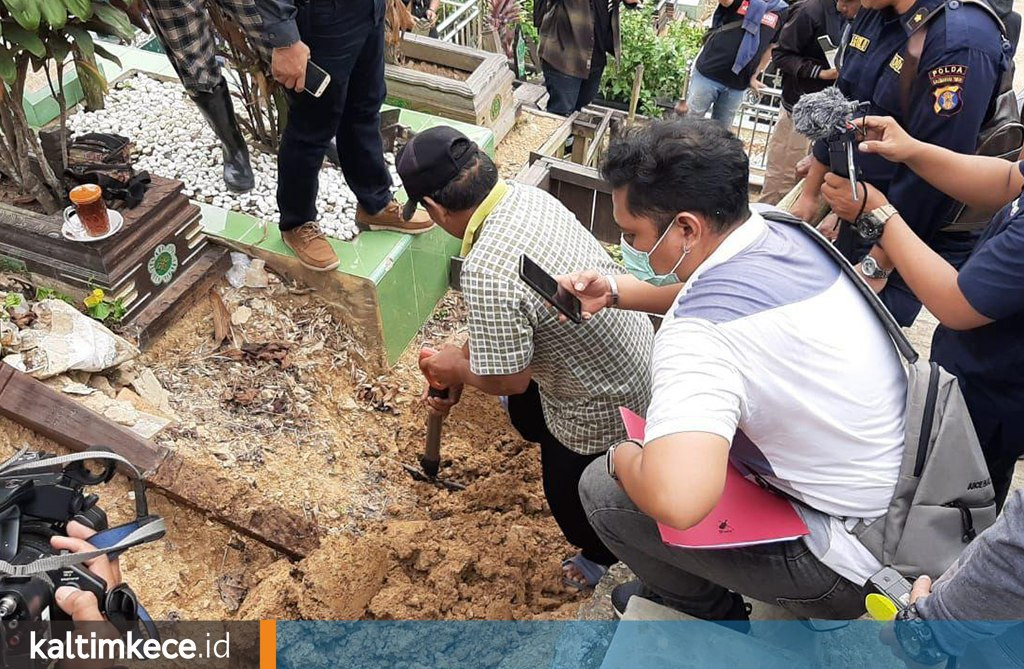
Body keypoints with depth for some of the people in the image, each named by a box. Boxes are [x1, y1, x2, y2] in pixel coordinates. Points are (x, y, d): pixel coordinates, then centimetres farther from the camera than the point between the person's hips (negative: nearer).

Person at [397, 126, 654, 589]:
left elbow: (507, 379, -24)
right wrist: (467, 355, 9)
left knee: (571, 497, 23)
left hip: (606, 406, -7)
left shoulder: (486, 273, -37)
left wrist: (458, 369, -5)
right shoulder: (527, 196, -10)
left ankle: (606, 557, 53)